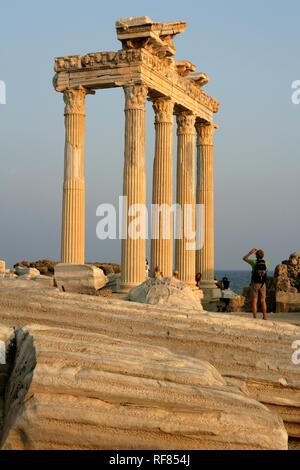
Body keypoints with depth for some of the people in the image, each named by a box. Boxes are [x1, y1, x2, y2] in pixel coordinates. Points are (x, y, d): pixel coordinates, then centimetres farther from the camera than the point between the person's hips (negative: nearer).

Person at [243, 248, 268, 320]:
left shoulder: (254, 262, -10)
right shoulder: (265, 263, 0)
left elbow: (244, 258, 6)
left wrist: (250, 252, 11)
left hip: (255, 284, -3)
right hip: (263, 284, 3)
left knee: (254, 301, 0)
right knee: (263, 301, 9)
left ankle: (255, 318, -4)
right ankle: (264, 317, 5)